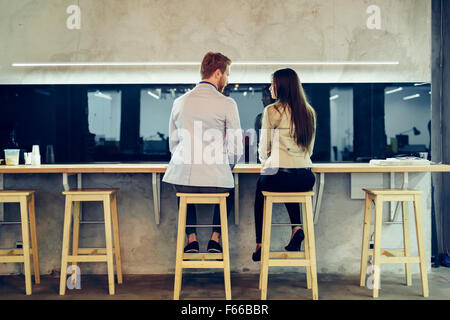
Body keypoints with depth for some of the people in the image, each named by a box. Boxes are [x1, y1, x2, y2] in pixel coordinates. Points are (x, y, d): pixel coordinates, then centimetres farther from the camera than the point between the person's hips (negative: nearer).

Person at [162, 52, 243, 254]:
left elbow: (173, 144, 14)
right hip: (215, 179, -2)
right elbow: (235, 148, -3)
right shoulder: (227, 104, -5)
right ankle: (215, 239, 26)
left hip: (182, 177, 3)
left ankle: (191, 239, 28)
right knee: (228, 190, 34)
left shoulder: (179, 102, 7)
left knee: (183, 190, 39)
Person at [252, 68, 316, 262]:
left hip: (278, 176, -5)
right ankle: (297, 227, 17)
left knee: (260, 186, 27)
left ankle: (260, 245, 26)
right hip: (306, 179, 5)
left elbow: (263, 149, 1)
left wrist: (266, 163, 20)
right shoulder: (309, 112, 9)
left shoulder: (271, 111, -5)